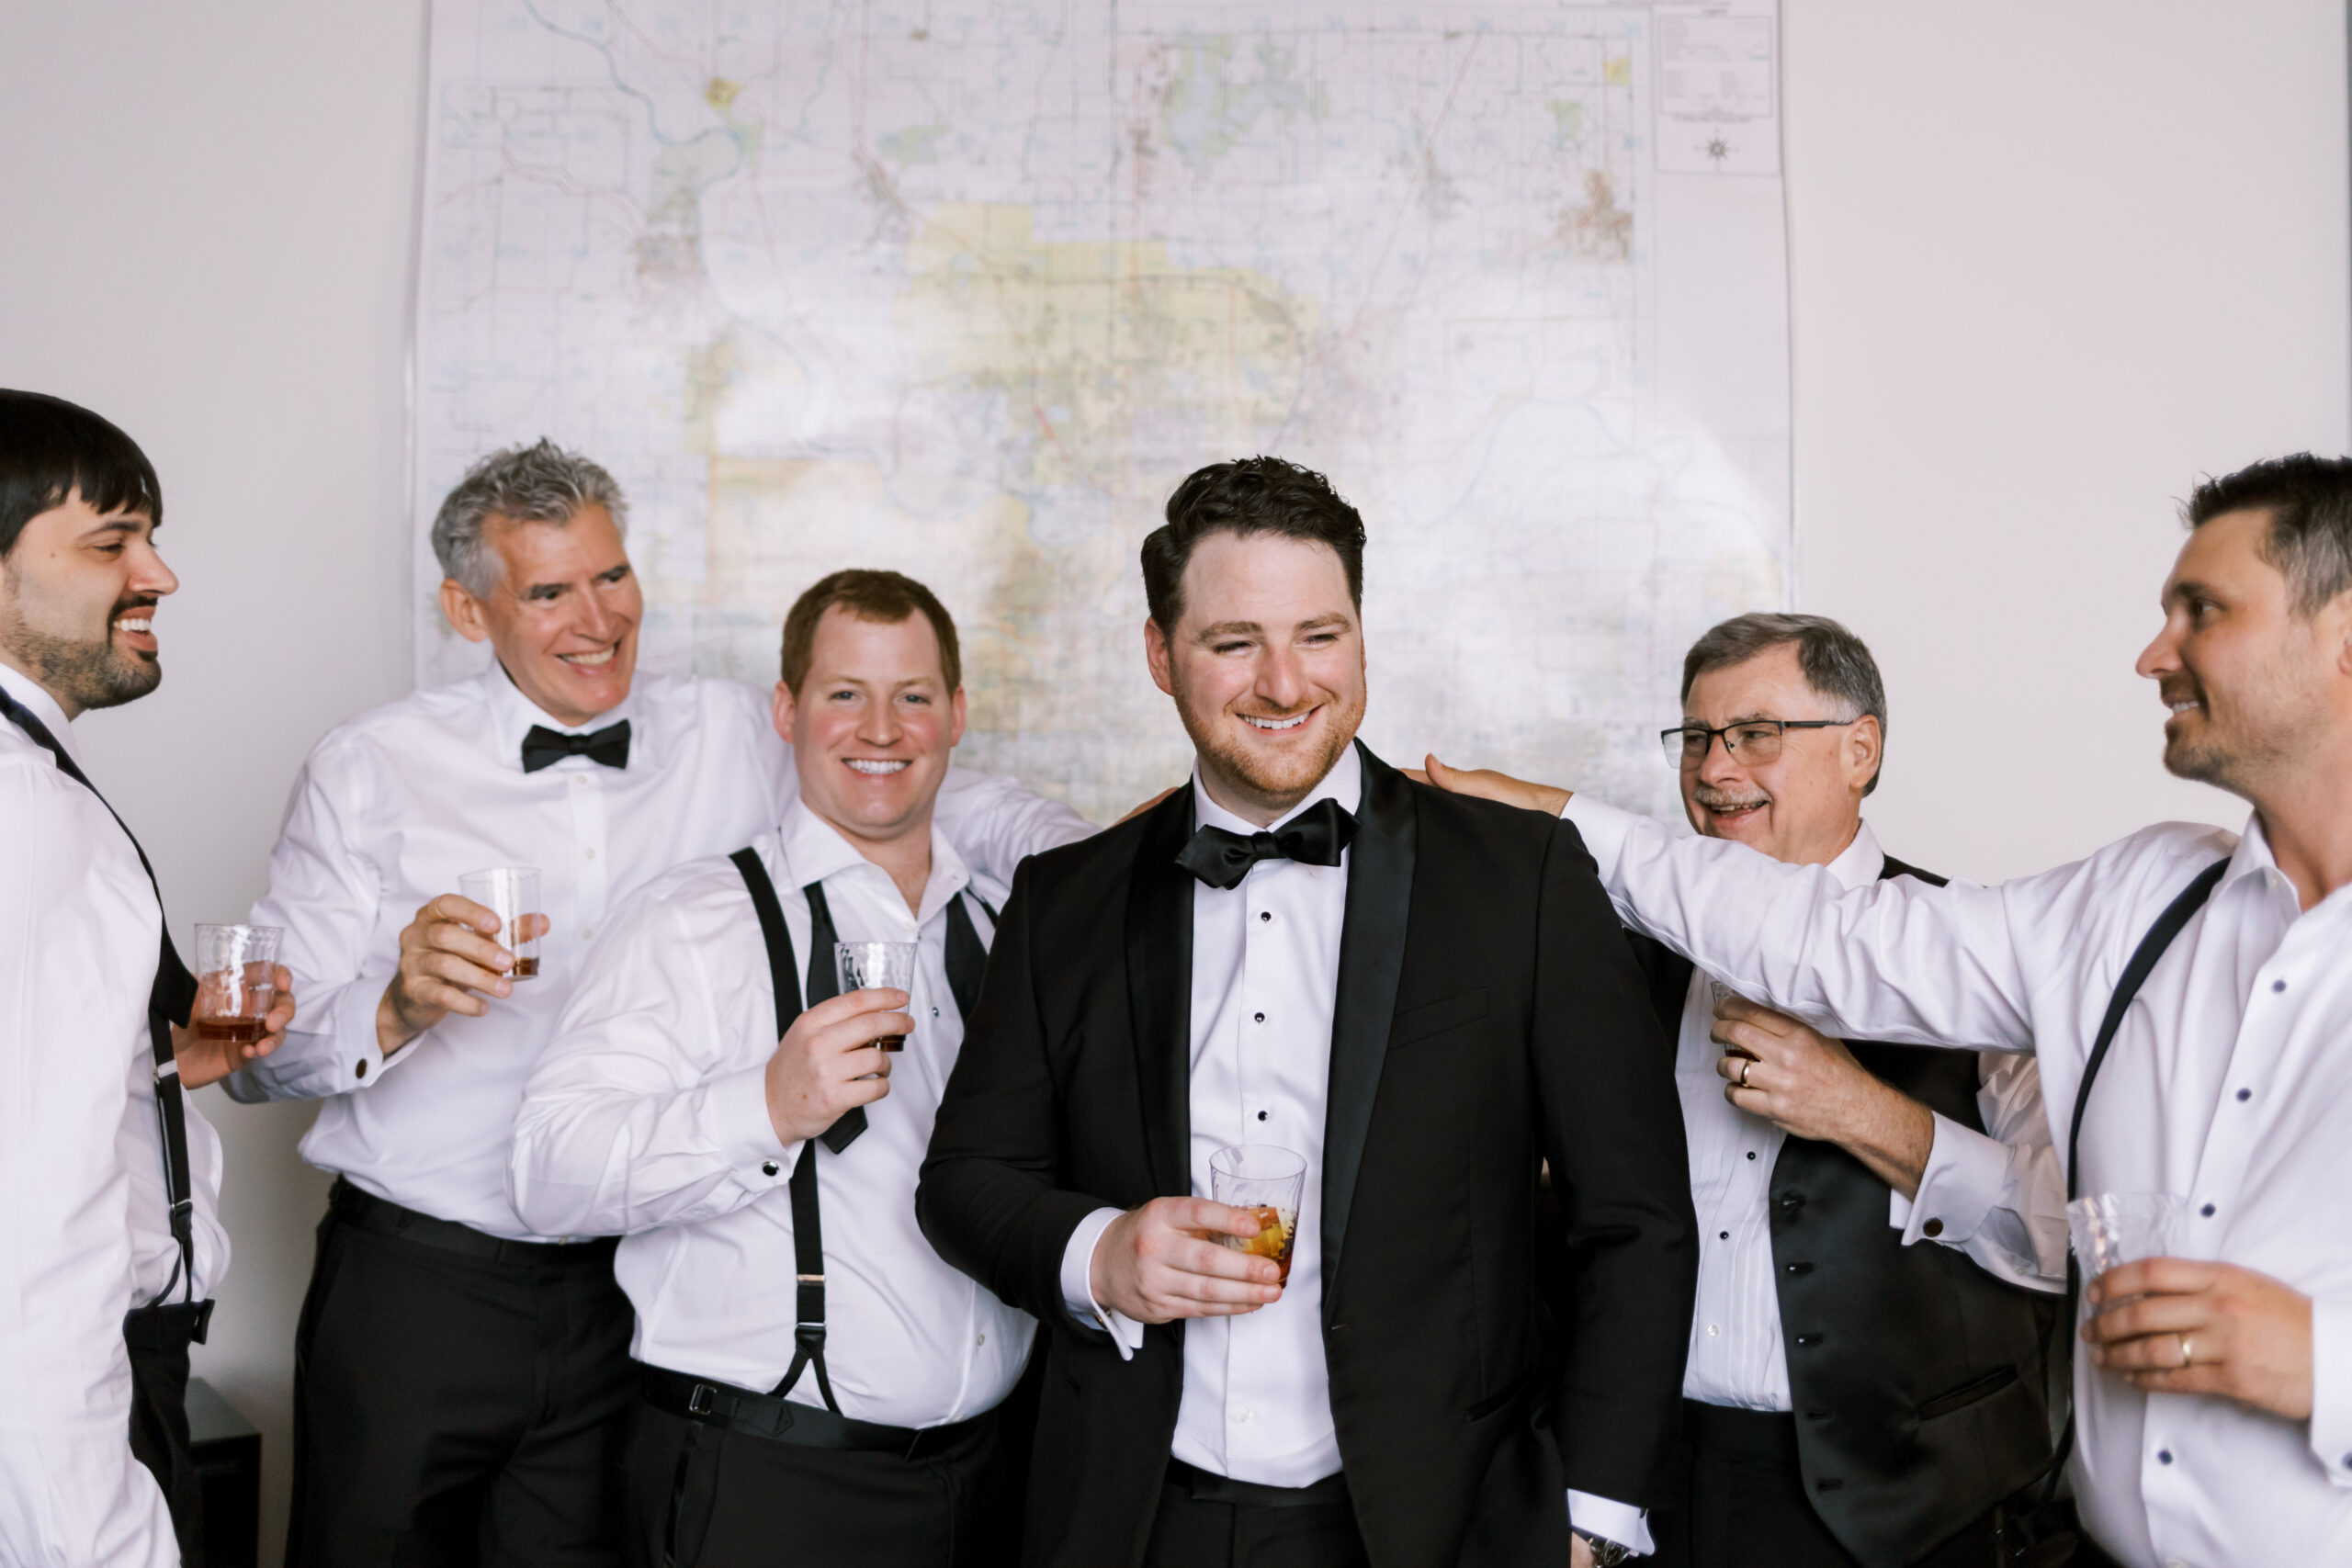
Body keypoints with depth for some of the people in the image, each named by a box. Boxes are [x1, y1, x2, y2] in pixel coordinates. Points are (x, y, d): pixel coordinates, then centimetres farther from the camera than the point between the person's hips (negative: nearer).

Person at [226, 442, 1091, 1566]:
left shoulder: (732, 739, 3)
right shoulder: (370, 772, -3)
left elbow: (938, 794, 8)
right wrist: (396, 1010, -25)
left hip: (632, 1297, 2)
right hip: (414, 1284, -1)